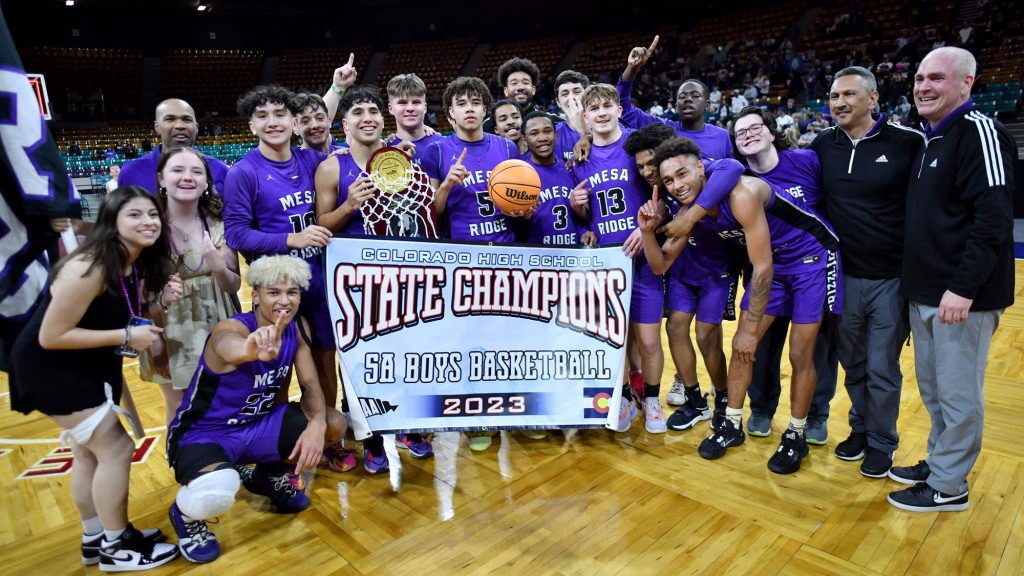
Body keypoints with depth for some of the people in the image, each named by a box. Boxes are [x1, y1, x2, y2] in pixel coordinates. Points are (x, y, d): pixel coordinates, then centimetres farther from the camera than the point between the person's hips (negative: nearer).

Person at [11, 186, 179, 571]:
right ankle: (116, 547, 11)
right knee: (115, 448, -6)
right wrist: (125, 337, -27)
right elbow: (51, 336, -26)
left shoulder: (138, 265, -4)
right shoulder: (89, 269, -29)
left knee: (90, 450, 18)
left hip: (89, 365, 9)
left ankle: (95, 538, 35)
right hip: (49, 367, -9)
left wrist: (161, 304, -11)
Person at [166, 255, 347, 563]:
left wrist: (317, 424, -30)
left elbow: (310, 385, -8)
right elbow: (229, 348, -54)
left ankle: (270, 475, 18)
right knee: (215, 496, -37)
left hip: (259, 422, 6)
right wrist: (252, 349, -80)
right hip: (203, 434, -6)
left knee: (334, 425, -11)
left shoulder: (298, 327, -7)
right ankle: (185, 513, 5)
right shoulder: (231, 328, -27)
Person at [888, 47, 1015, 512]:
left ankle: (948, 487, 18)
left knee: (958, 394, 4)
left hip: (962, 296, -8)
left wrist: (963, 287, -24)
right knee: (932, 387, 18)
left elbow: (994, 218, -20)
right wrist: (918, 282, 14)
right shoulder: (930, 138, 15)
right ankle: (938, 461, 34)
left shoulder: (979, 131, -12)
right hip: (924, 293, 9)